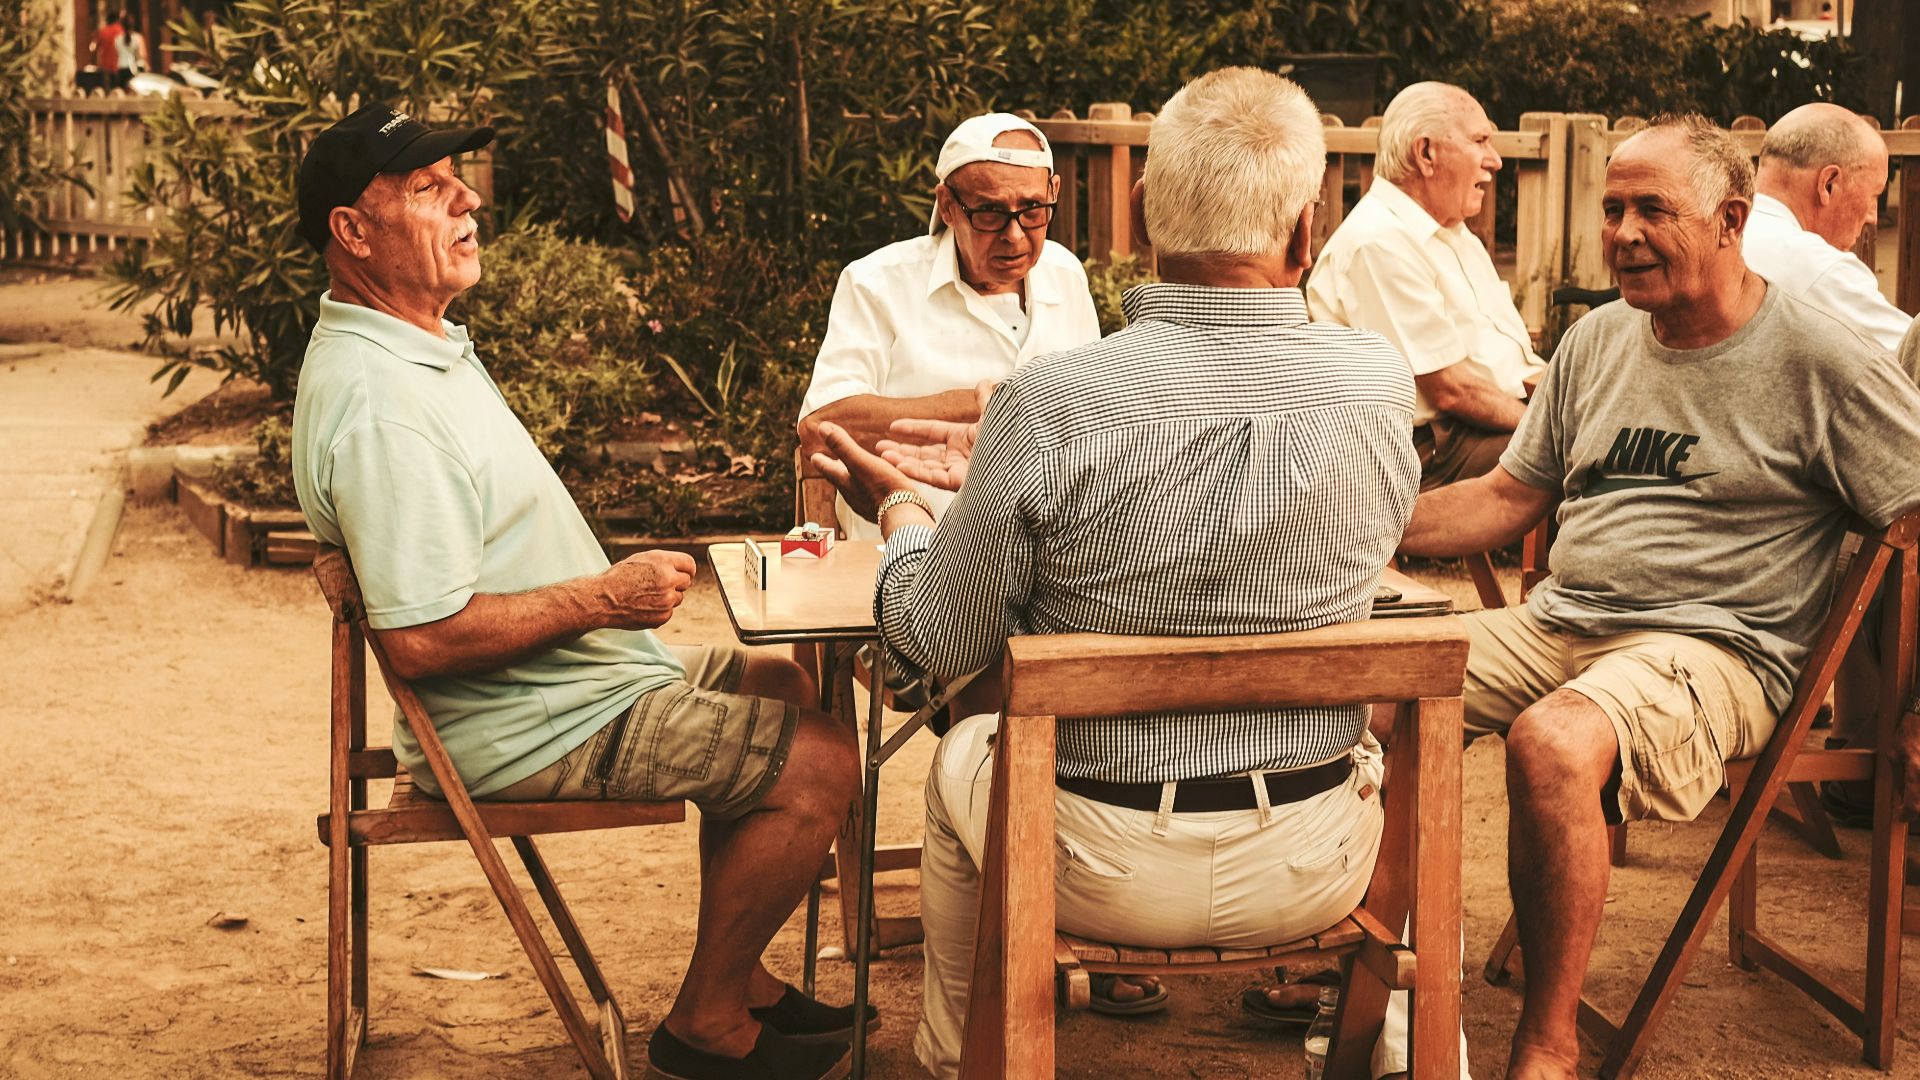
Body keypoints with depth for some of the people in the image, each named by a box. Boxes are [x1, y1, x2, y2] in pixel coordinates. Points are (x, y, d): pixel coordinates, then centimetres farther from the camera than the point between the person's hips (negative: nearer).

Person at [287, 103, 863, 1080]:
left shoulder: (426, 341, 8)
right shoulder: (376, 401, -28)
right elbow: (421, 638, -32)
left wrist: (611, 589, 11)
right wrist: (605, 598, -22)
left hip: (583, 673, 11)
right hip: (532, 733, -11)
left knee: (786, 692, 22)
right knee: (818, 764, -10)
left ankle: (739, 979, 27)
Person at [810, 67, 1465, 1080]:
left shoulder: (1047, 405, -22)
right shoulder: (1381, 383, -13)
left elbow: (941, 639, -9)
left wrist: (902, 511, 12)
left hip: (1106, 865, -2)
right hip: (1313, 866, 2)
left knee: (960, 759, 32)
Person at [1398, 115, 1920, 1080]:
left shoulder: (1821, 363, -4)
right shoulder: (1596, 342, 14)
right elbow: (1507, 499, 19)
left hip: (1714, 648, -6)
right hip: (1557, 625, 7)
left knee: (1551, 744, -37)